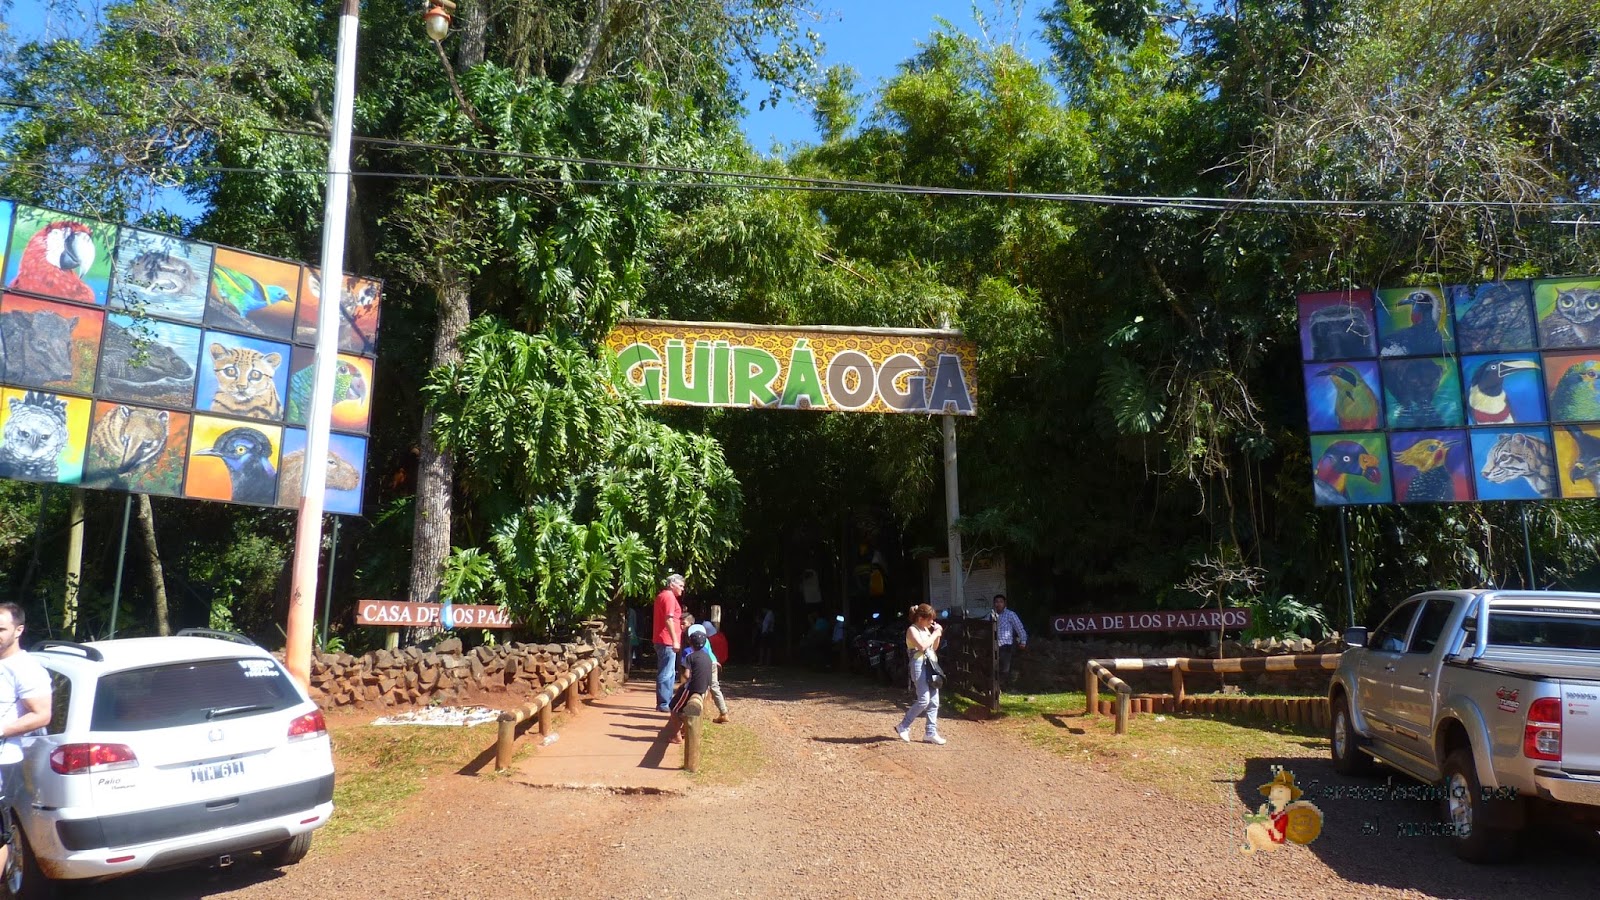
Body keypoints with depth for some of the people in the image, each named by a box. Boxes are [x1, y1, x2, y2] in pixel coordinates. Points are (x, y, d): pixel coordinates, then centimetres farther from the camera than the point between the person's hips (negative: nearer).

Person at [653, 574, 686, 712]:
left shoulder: (662, 595, 19)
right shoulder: (669, 596, -13)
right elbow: (669, 620, -22)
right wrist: (675, 640, -23)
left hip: (662, 640, 11)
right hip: (667, 641, -11)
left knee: (669, 673, 16)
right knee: (666, 674, -7)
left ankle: (667, 702, 20)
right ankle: (663, 704, -5)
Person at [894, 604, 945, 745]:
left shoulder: (926, 630, 17)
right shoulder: (912, 630, -7)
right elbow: (922, 646, -21)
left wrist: (938, 635, 7)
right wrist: (935, 634, -11)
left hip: (931, 665, 9)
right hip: (919, 665, -9)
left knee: (934, 701, 4)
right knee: (924, 700, -13)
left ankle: (931, 733, 9)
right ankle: (903, 727, 0)